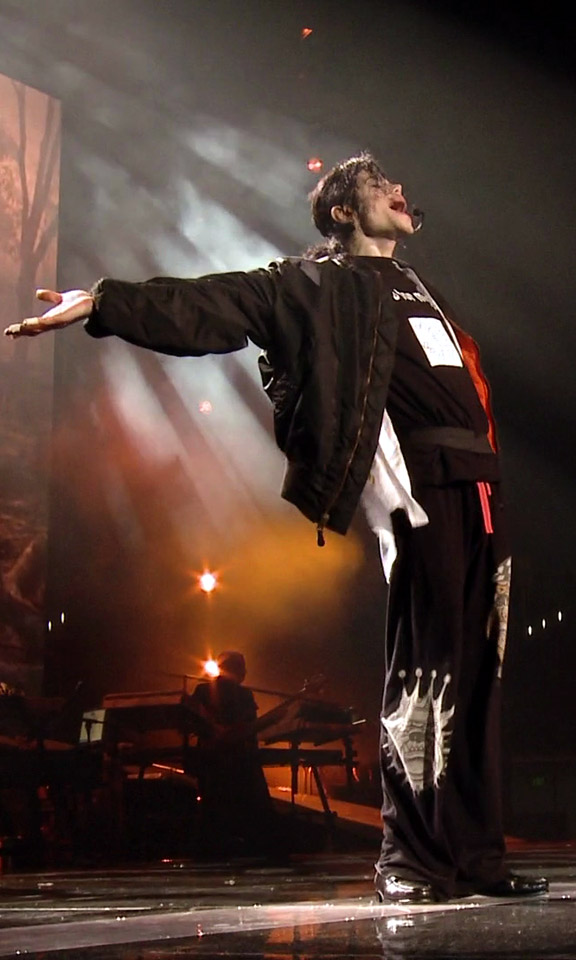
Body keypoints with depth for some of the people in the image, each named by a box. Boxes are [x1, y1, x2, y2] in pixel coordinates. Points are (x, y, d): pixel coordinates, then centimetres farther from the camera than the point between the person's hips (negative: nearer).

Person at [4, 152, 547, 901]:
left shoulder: (415, 287, 29)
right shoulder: (317, 284, 7)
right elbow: (215, 307, -5)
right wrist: (103, 304, -16)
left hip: (478, 488, 8)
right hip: (419, 484, -7)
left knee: (477, 676, 7)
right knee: (425, 674, -10)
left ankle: (475, 856, 12)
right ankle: (411, 860, -3)